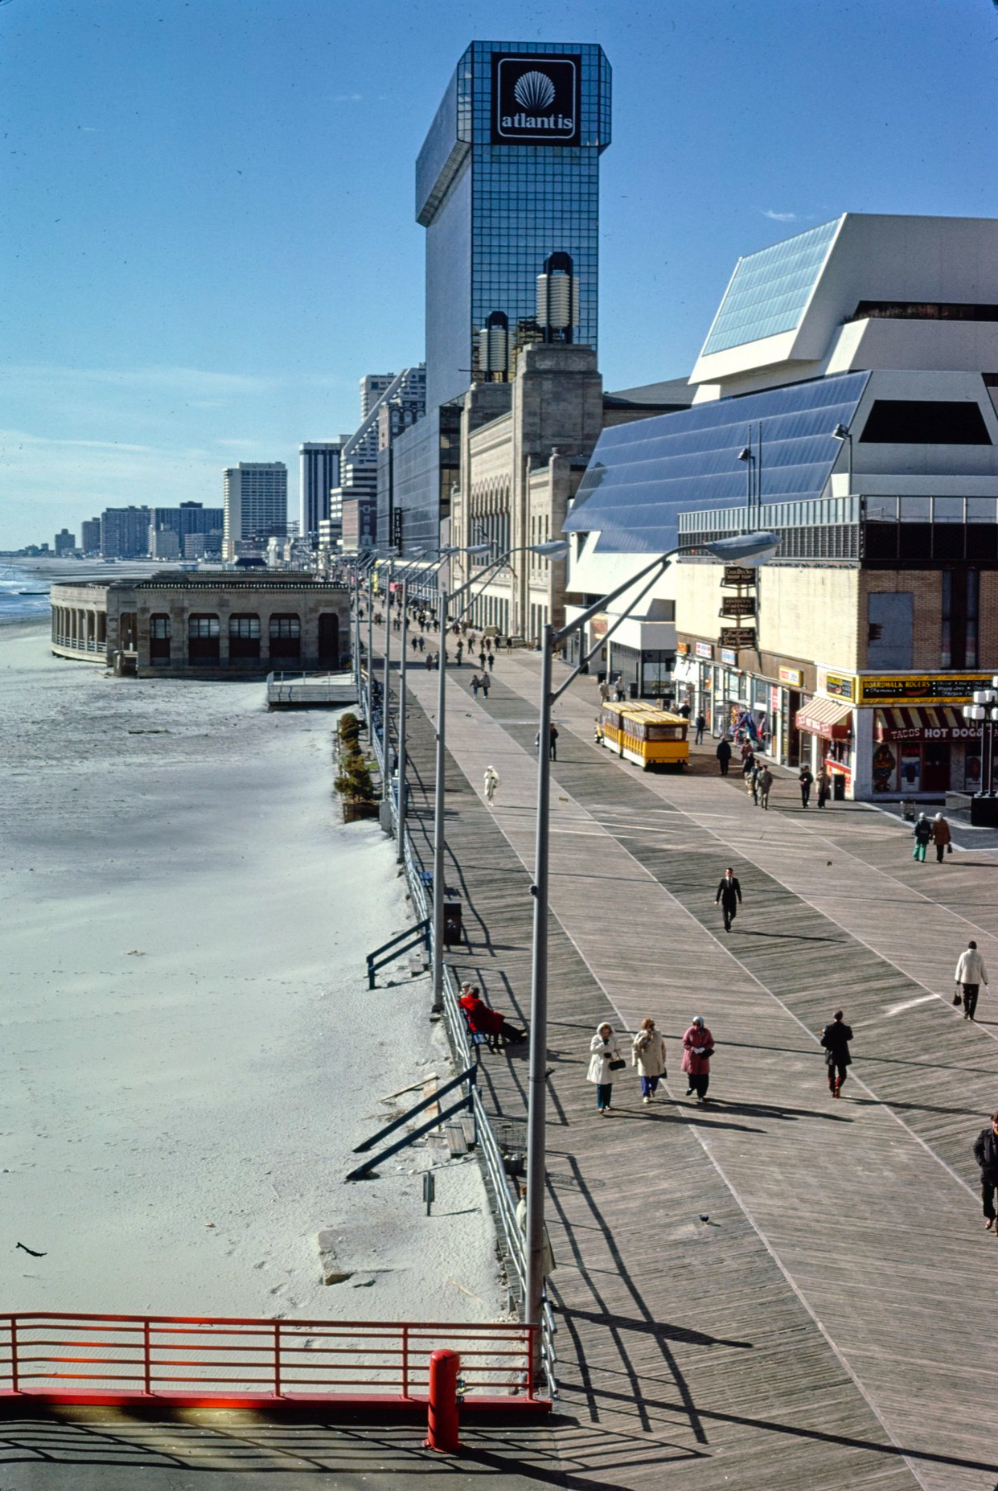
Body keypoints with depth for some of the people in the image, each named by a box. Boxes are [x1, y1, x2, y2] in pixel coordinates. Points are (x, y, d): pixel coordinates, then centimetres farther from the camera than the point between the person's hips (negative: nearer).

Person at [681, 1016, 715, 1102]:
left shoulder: (706, 1032, -4)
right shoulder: (690, 1032, -10)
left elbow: (711, 1043, 3)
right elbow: (685, 1044, -7)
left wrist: (704, 1048, -16)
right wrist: (693, 1049, -22)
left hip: (703, 1057, 1)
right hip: (692, 1057, -1)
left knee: (703, 1077, 0)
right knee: (692, 1074, 8)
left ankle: (701, 1095, 11)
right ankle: (692, 1087, 41)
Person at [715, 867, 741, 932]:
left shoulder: (735, 880, -2)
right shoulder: (723, 881, -6)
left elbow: (738, 890, 3)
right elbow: (719, 891, -8)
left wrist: (740, 900, 2)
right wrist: (716, 900, -13)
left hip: (732, 900, 2)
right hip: (725, 900, -2)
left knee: (733, 914, 7)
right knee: (725, 915, 1)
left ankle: (729, 922, 38)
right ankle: (726, 928, 14)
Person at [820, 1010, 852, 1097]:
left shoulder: (828, 1028, -12)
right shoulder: (845, 1029, -12)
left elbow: (823, 1042, -13)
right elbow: (850, 1037, 10)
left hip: (831, 1054, 1)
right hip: (842, 1055, -1)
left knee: (831, 1073, 17)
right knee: (842, 1073, 9)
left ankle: (832, 1090, 17)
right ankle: (838, 1086, -18)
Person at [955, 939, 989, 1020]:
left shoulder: (963, 955, -4)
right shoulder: (979, 957, -4)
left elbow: (959, 968, -2)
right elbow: (983, 970, 0)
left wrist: (958, 979, 6)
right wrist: (985, 980, 11)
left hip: (965, 980, 0)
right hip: (976, 981, 0)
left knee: (965, 997, 14)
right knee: (973, 998, 7)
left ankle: (966, 1011, -4)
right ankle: (971, 1015, 5)